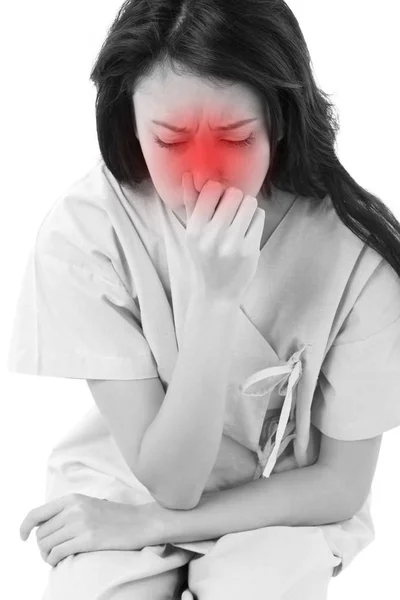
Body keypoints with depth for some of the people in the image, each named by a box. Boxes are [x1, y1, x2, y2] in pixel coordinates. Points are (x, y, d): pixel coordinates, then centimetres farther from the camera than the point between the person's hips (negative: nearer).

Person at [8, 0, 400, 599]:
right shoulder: (86, 231, -23)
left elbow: (341, 484, -11)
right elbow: (167, 480, -21)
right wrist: (212, 300, -34)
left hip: (283, 513, 0)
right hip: (129, 489, 1)